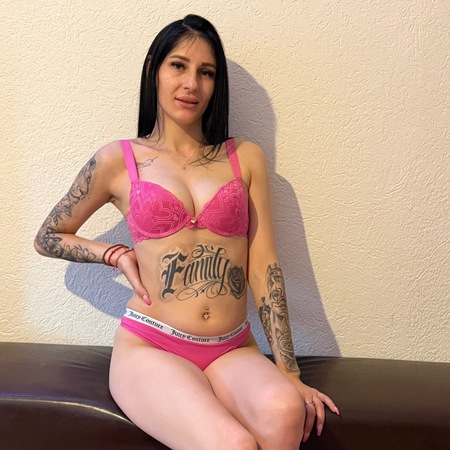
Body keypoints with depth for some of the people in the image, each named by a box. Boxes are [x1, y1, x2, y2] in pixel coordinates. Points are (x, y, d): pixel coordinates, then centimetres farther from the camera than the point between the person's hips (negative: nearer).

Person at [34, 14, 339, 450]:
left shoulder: (245, 158, 10)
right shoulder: (118, 160, 5)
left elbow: (264, 267, 5)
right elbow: (47, 238, 18)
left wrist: (290, 375, -2)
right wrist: (118, 254, 1)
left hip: (233, 351, 2)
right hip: (150, 347, -2)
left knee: (284, 411, -31)